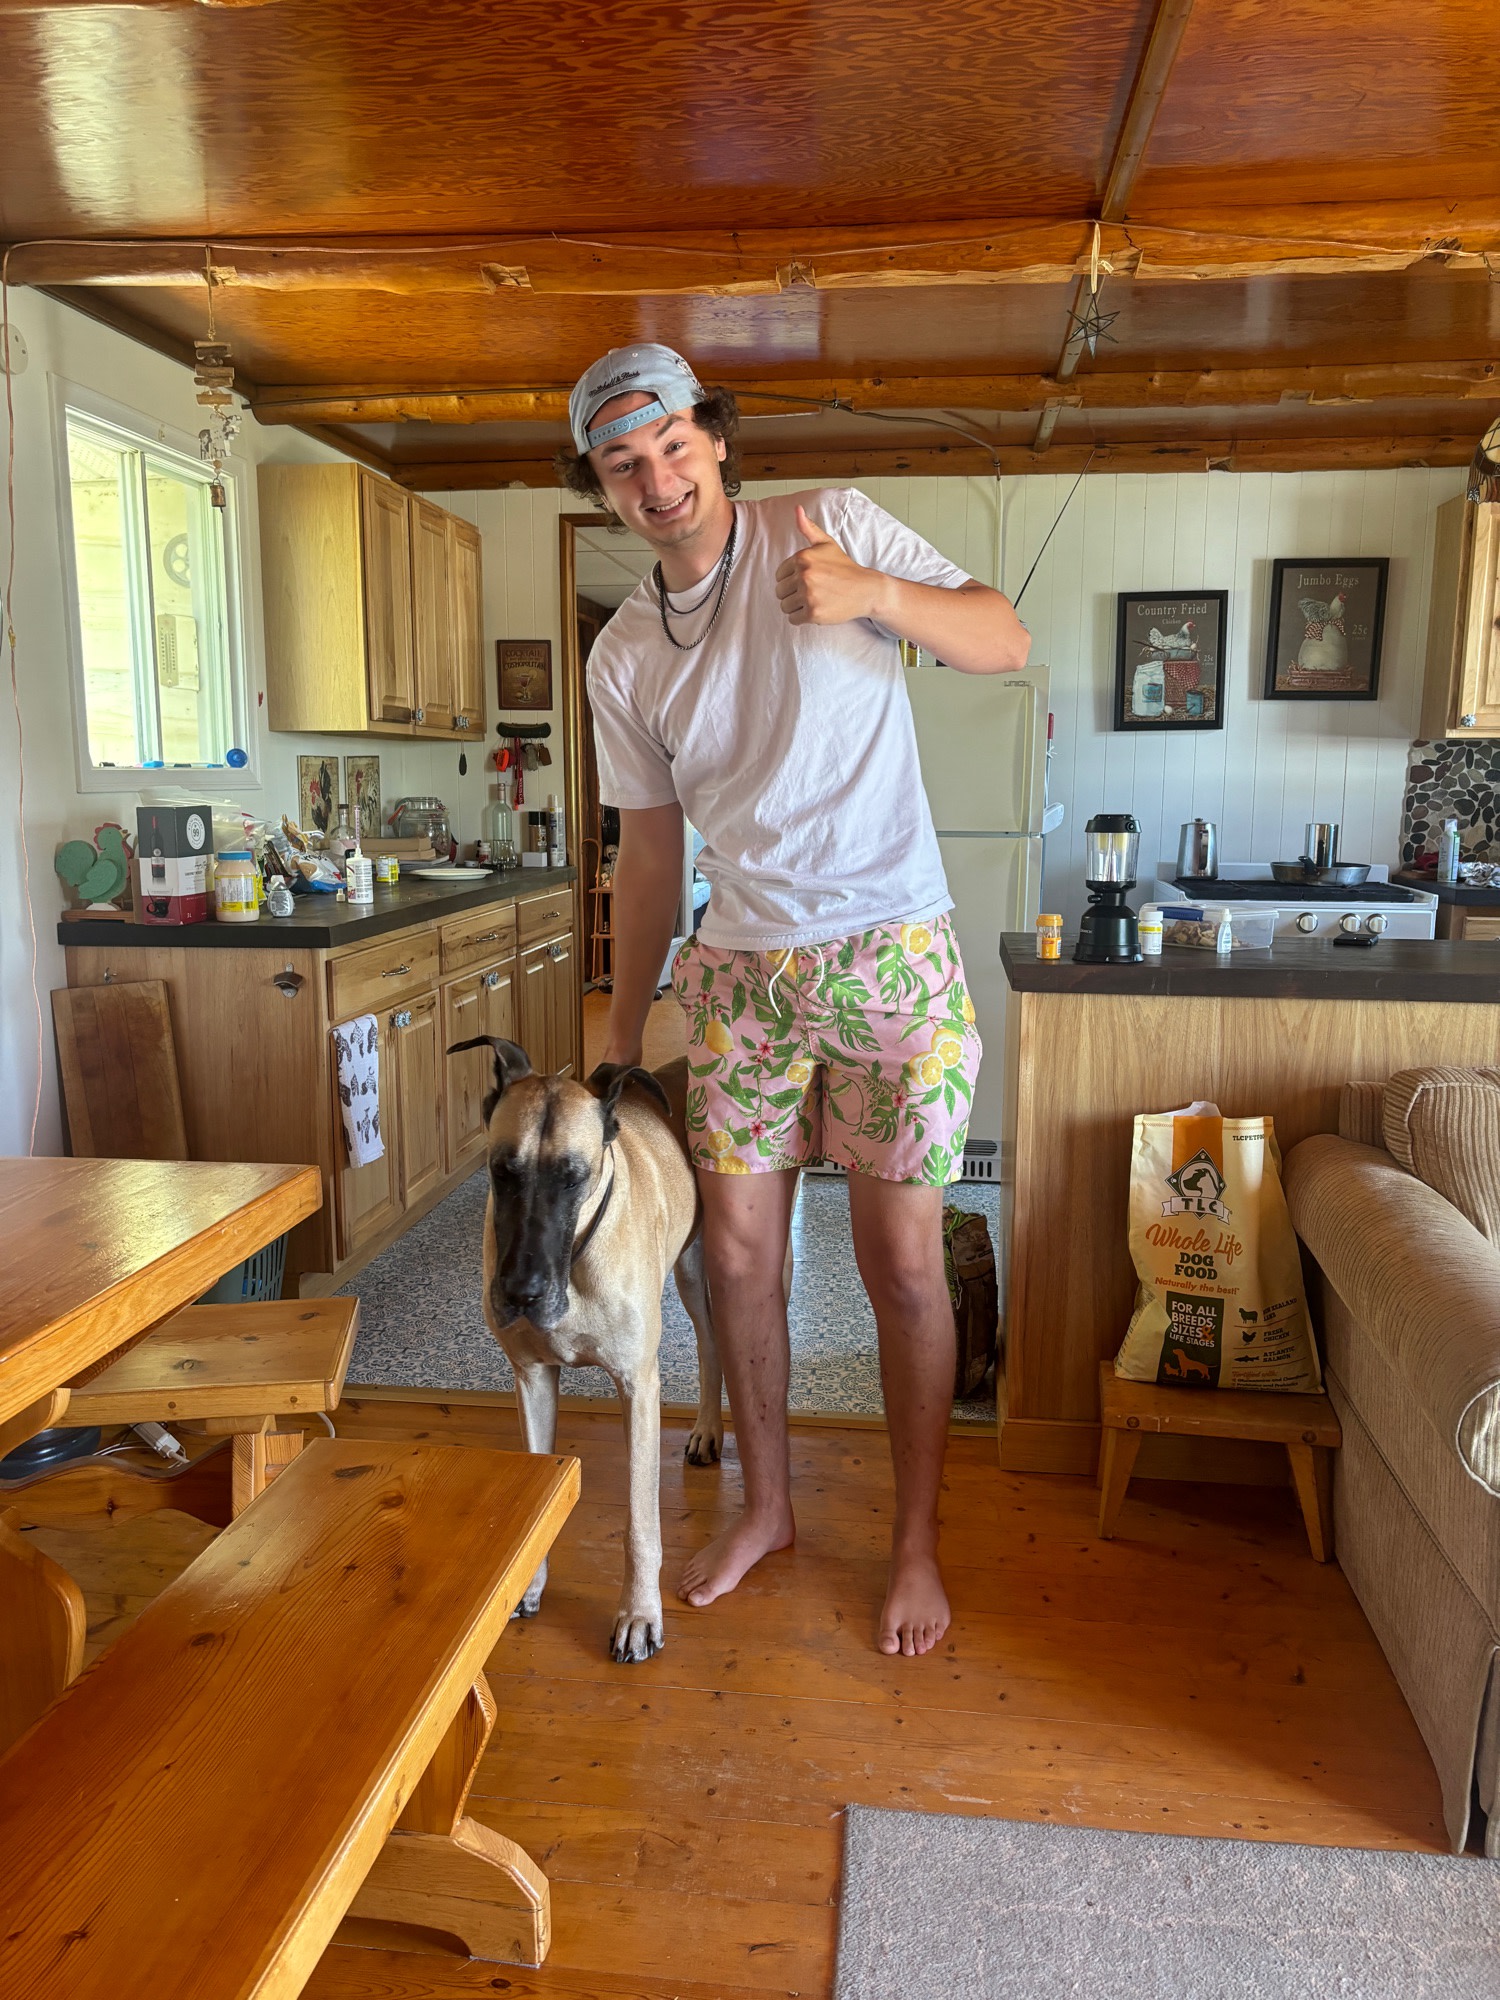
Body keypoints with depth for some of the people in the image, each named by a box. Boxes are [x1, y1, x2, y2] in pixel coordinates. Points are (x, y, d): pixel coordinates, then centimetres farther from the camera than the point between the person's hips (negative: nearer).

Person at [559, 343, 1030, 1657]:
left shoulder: (830, 525, -3)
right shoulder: (625, 657, 7)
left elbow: (1007, 641, -6)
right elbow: (649, 849, 12)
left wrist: (873, 592, -26)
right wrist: (623, 1034, 12)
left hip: (892, 954, -4)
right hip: (742, 968, 4)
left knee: (903, 1261, 1)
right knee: (737, 1249, 9)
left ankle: (918, 1543, 22)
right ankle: (767, 1506, 32)